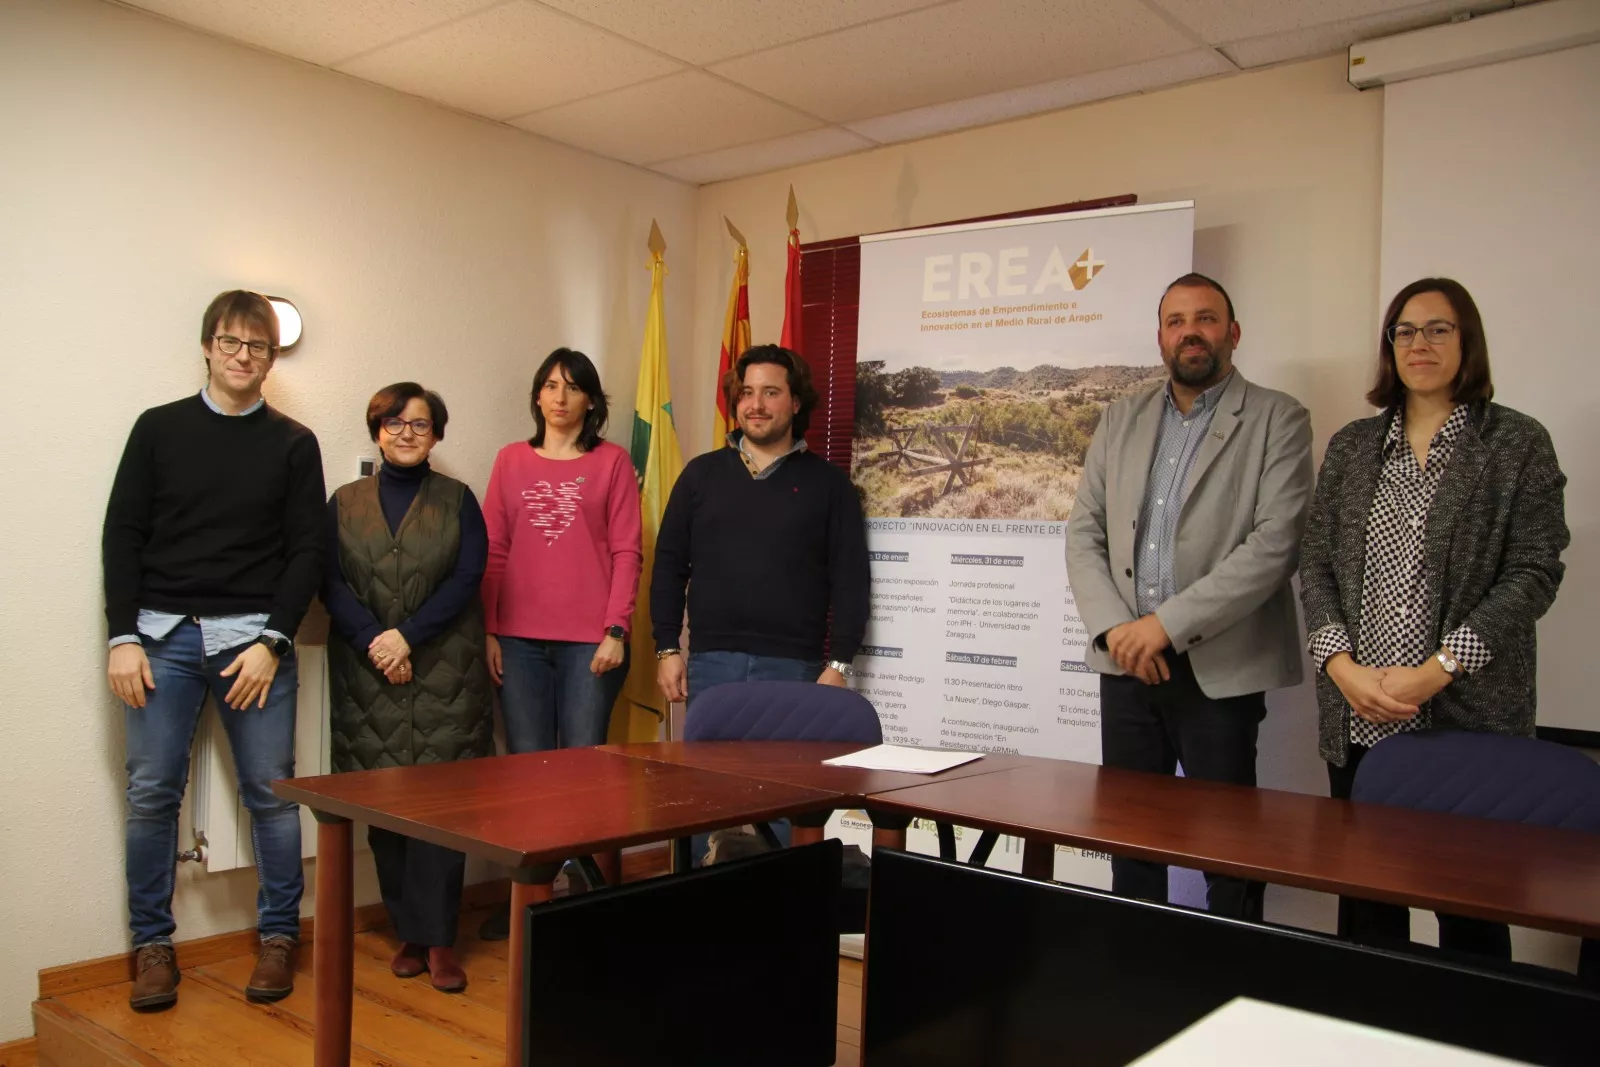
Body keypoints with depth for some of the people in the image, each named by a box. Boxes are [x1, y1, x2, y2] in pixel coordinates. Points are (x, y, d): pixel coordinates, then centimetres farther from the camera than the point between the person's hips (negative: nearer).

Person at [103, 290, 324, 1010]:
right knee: (152, 793, 2)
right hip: (163, 635, 1)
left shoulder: (292, 444, 6)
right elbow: (122, 536, 5)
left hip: (253, 638, 0)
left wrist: (272, 641, -7)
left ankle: (279, 935, 15)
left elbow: (307, 550, 2)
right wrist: (123, 637, -3)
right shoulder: (159, 429, 8)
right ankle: (152, 944, 16)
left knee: (270, 791, 1)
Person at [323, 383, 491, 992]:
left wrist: (408, 636, -14)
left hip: (446, 672, -1)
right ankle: (409, 932, 15)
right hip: (366, 674, 2)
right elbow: (332, 584, 2)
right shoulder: (345, 504, 11)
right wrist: (373, 642, -13)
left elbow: (467, 578, -3)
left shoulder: (457, 501, 8)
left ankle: (438, 939, 2)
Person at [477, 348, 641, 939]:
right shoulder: (511, 460, 11)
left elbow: (626, 552, -1)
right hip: (520, 640, 3)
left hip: (589, 641, -3)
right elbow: (493, 550, 9)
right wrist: (489, 631, 2)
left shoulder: (612, 461, 3)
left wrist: (616, 631, -8)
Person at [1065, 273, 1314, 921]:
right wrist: (1114, 627, -8)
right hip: (1127, 663, 4)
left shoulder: (1277, 421, -1)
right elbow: (1084, 533, 8)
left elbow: (1275, 543, -12)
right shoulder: (1121, 420, 13)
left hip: (1219, 668, -4)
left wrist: (1168, 622, -17)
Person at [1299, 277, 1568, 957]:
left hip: (1470, 713, -3)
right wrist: (1343, 665, -7)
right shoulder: (1352, 446, 12)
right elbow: (1315, 563, 8)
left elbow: (1534, 572, -5)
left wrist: (1437, 669, -14)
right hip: (1357, 717, 3)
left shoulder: (1518, 443, 2)